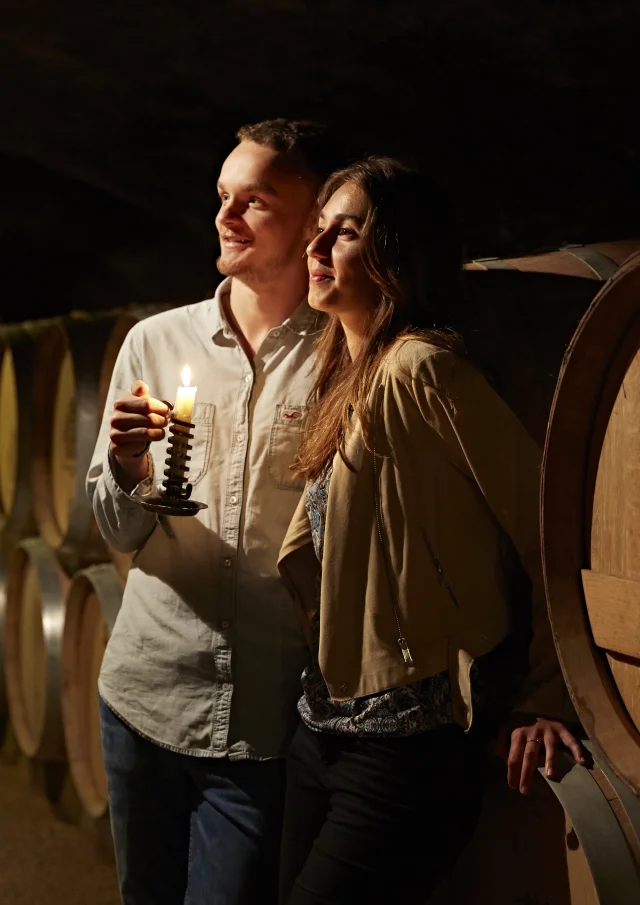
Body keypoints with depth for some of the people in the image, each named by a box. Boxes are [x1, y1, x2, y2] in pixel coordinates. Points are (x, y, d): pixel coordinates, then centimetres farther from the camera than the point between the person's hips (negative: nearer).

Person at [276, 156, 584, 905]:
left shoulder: (417, 369, -17)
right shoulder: (344, 380, 11)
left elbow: (546, 526, -17)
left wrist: (545, 700, -13)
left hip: (406, 748, -8)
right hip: (324, 729, 9)